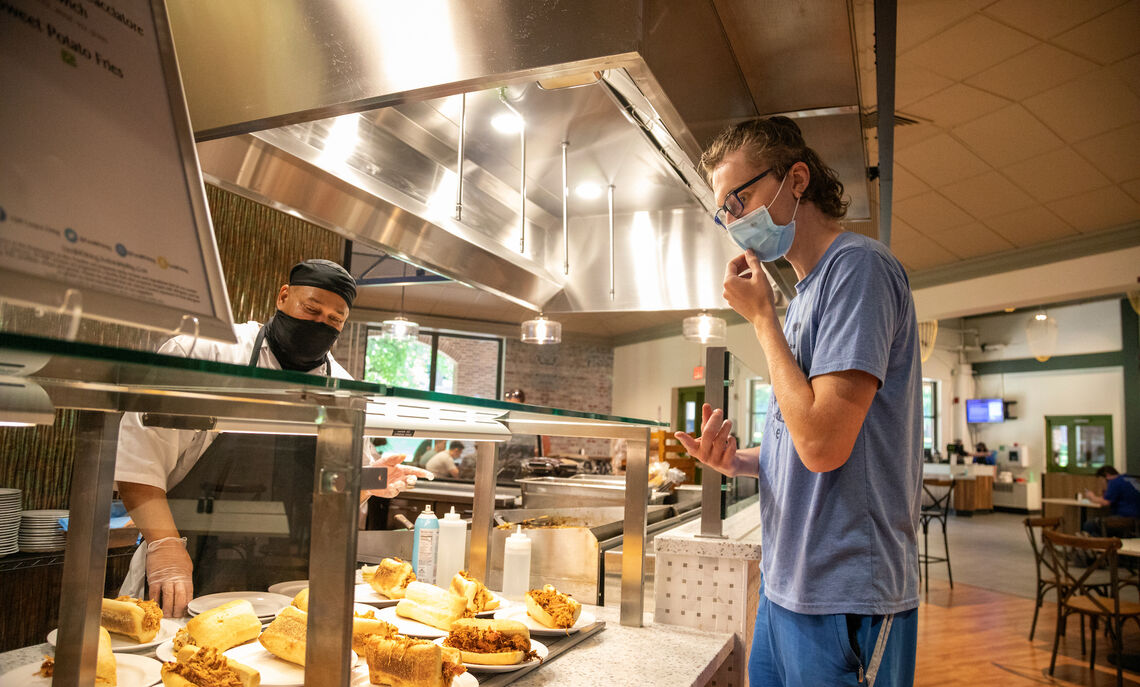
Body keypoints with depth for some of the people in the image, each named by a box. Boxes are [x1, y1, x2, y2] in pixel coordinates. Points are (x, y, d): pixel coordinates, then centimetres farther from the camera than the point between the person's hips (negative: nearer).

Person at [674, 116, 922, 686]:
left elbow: (823, 444, -24)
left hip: (843, 600, -9)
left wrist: (762, 317, -15)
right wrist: (738, 460, 1)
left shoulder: (858, 266, -15)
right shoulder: (810, 289, 14)